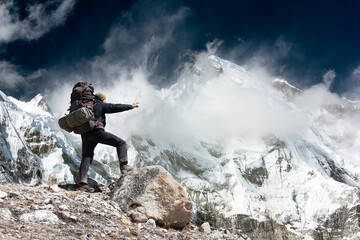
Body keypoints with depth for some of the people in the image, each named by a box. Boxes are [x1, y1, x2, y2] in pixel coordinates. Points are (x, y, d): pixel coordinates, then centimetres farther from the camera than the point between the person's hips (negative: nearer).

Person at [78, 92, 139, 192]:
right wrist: (131, 106, 14)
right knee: (121, 143, 0)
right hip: (96, 131, -7)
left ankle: (82, 182, -7)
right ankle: (123, 165, -16)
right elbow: (116, 107, 5)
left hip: (85, 134, 7)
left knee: (86, 158, 5)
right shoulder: (100, 106, 8)